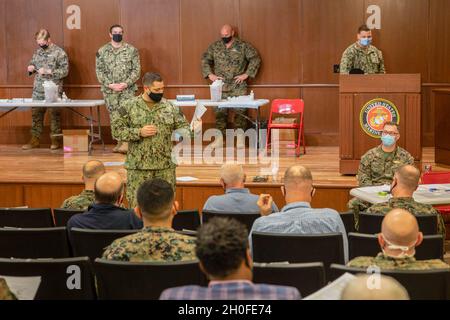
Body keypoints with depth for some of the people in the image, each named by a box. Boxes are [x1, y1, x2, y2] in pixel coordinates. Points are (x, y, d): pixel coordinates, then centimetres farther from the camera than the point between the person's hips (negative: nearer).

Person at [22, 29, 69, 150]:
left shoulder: (59, 53, -7)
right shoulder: (38, 51, 12)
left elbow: (65, 71, -12)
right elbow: (32, 63, 24)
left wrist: (48, 71, -20)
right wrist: (31, 68, 0)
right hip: (38, 90, 5)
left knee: (54, 115, 1)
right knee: (36, 114, 6)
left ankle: (55, 140, 11)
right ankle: (35, 139, 14)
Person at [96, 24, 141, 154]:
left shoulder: (131, 50, 1)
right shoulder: (102, 51, 5)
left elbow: (136, 70, -1)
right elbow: (99, 70, 1)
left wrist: (126, 84, -13)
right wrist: (110, 85, -11)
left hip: (127, 89, -2)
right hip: (109, 90, 2)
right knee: (114, 116, 6)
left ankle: (126, 142, -14)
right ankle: (120, 142, 15)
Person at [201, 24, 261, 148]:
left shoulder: (243, 46, 1)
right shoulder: (215, 46, 8)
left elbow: (255, 59, 0)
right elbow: (205, 60, 12)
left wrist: (246, 74, -6)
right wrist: (210, 74, -1)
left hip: (238, 86, -2)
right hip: (220, 85, 2)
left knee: (240, 111, -5)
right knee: (220, 112, 1)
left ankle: (240, 138, 1)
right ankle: (219, 138, 9)